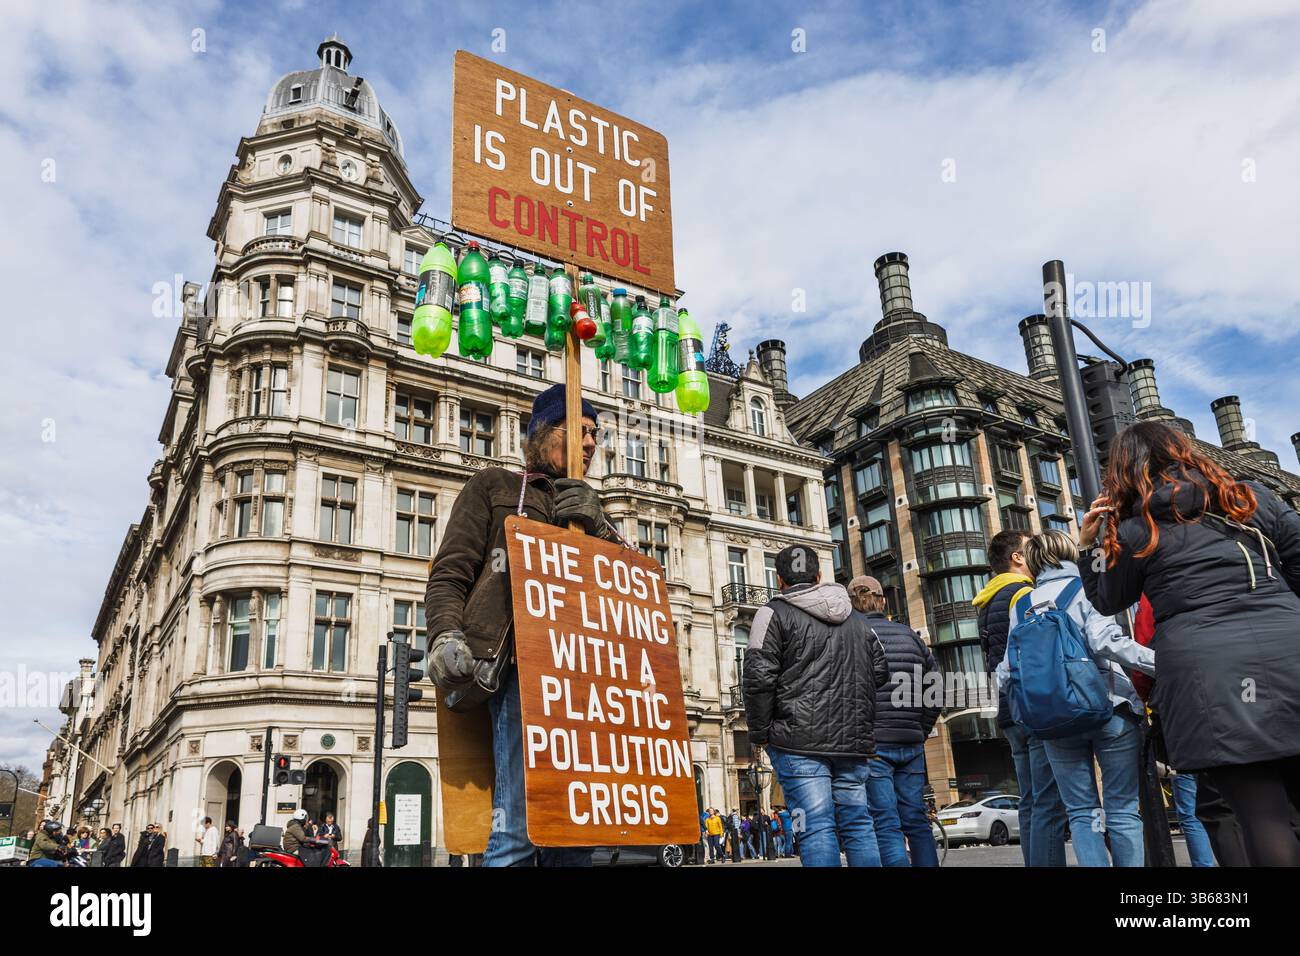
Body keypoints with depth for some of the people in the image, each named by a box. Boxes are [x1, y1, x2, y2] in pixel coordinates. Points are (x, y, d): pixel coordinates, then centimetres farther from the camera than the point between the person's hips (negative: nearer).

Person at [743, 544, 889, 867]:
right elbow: (881, 673, 19)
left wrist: (759, 734, -1)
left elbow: (759, 676, -9)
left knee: (817, 827, -7)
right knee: (858, 824, 10)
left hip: (799, 741, -5)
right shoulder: (857, 621, 18)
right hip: (854, 741, 5)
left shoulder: (774, 613, -1)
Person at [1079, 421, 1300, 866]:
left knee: (1263, 818, -1)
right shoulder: (1253, 498, 13)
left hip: (1207, 674, -3)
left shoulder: (1132, 533, 4)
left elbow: (1108, 601, 18)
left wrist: (1089, 547, 21)